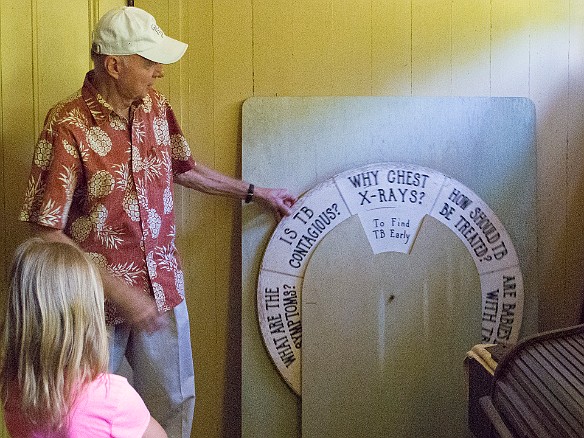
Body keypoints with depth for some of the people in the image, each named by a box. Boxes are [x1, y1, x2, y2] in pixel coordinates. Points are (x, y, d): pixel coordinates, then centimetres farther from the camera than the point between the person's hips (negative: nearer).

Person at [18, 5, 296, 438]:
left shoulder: (156, 106, 0)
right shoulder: (67, 125, -21)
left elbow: (183, 168, 19)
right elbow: (48, 233, -21)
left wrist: (255, 192, 24)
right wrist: (119, 292, -23)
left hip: (163, 288, 6)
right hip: (98, 300, -6)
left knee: (175, 402, 17)